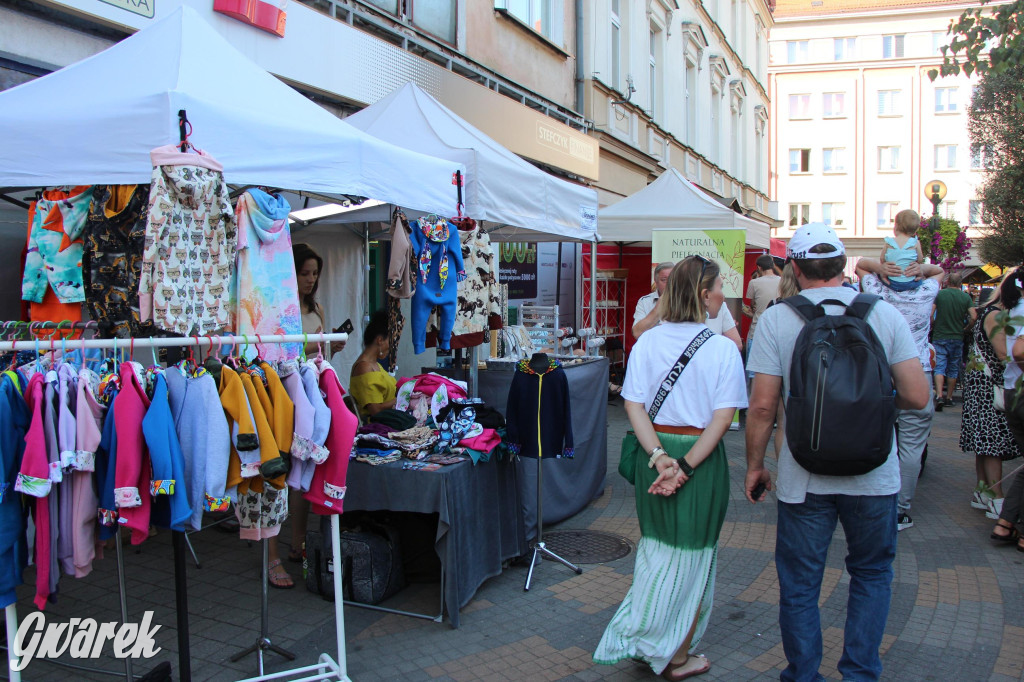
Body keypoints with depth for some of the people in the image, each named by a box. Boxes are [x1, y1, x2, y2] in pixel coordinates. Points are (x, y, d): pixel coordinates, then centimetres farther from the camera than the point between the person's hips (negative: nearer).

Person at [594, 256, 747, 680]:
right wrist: (686, 465, -18)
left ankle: (639, 640, 29)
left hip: (655, 452, 4)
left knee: (655, 545, 20)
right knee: (691, 554, 11)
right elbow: (723, 415, -17)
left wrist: (659, 456, -12)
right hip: (702, 457, -3)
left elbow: (633, 404, -6)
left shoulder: (648, 341, 0)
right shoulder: (723, 348, -10)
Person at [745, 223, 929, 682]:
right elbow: (917, 397, -5)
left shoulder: (776, 320, -8)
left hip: (804, 479, -1)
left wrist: (754, 465, 4)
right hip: (874, 476, 2)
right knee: (872, 573, 23)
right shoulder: (884, 314, -4)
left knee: (799, 584, 14)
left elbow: (761, 406, -10)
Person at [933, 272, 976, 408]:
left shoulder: (939, 294, -6)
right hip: (957, 337, 2)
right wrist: (965, 329, 9)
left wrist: (932, 327, 3)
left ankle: (939, 396, -21)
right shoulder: (966, 297, 0)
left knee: (939, 367, -4)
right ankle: (949, 397, 19)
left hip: (940, 337, -2)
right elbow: (974, 317, -8)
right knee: (953, 369, 13)